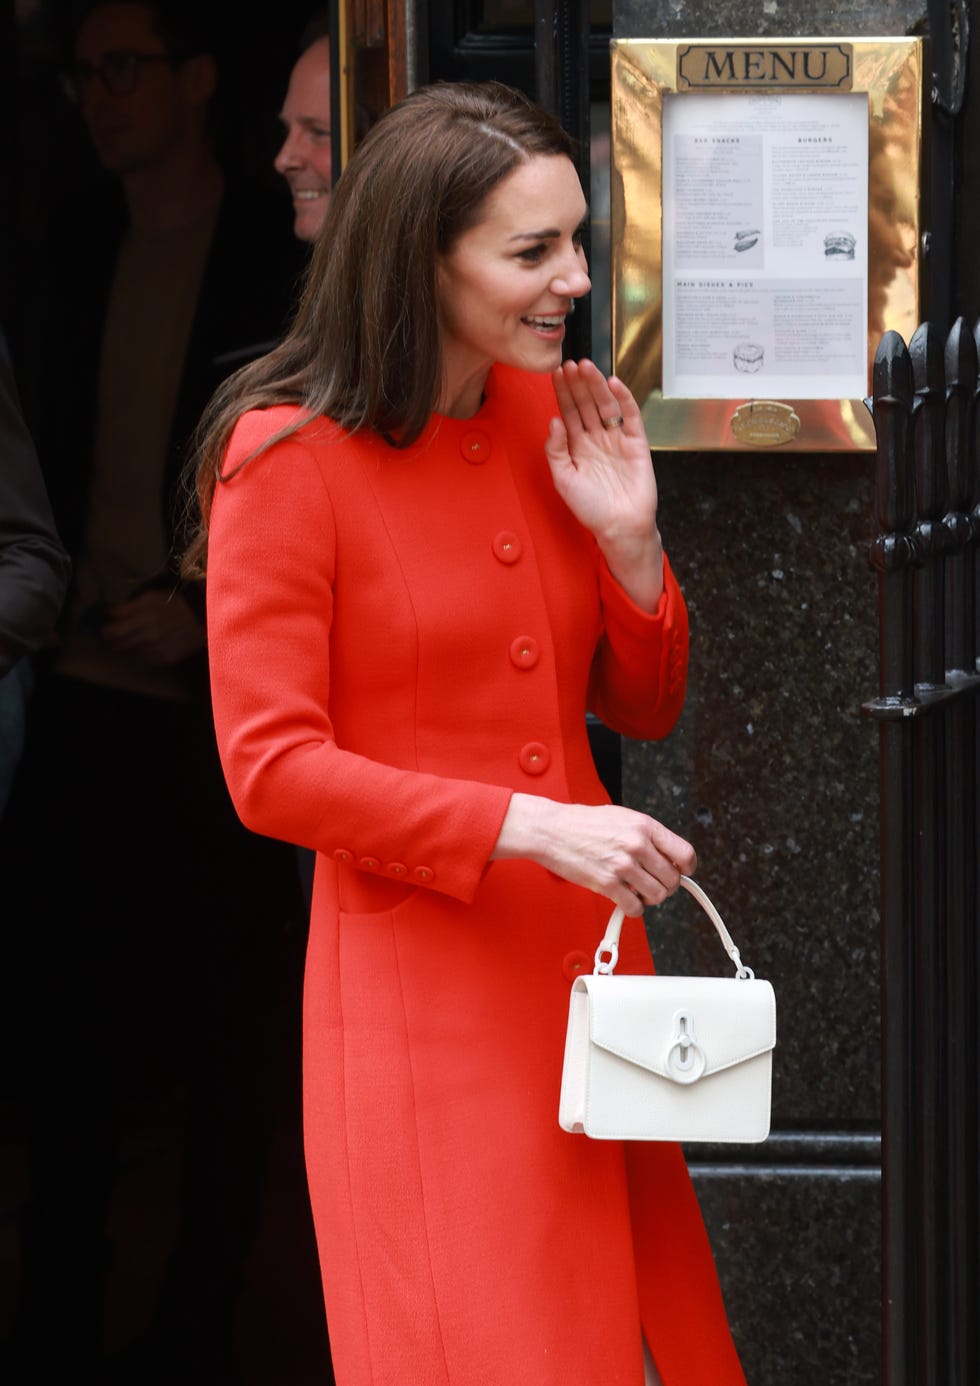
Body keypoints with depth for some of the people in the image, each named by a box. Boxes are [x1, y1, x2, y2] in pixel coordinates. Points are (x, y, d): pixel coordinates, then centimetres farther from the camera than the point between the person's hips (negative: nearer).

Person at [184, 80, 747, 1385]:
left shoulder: (550, 419, 9)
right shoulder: (289, 460, -10)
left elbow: (644, 706, 15)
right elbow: (272, 768, -14)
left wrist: (628, 540, -4)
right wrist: (528, 827, -21)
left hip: (587, 955, 6)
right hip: (420, 981, -6)